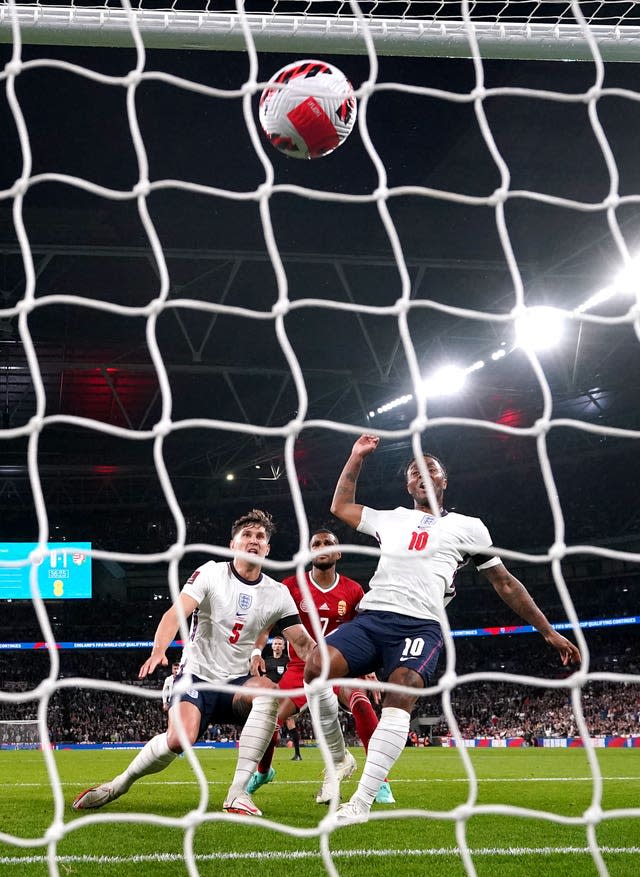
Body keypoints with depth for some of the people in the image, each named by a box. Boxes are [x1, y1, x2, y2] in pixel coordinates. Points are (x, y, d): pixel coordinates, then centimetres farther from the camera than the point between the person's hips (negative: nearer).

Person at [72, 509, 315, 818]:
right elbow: (176, 612, -19)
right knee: (180, 738, -32)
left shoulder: (278, 594, 4)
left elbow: (303, 642, 7)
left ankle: (238, 793, -30)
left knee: (268, 691, -33)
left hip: (235, 683, 3)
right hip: (197, 676, -3)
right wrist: (158, 650, -38)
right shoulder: (211, 573, -5)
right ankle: (120, 783, -1)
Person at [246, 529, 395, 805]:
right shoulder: (292, 586, -5)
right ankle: (263, 772, 31)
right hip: (301, 666, 1)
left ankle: (381, 782, -24)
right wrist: (256, 652, -12)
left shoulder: (353, 591, -2)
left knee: (361, 703, -31)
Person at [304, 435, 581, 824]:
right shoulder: (390, 519, 28)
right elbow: (341, 506, 40)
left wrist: (549, 632, 20)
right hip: (372, 618, 3)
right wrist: (357, 457, 35)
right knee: (316, 665, -25)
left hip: (421, 626, -3)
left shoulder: (467, 527, 19)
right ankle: (338, 757, -2)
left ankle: (361, 803, -34)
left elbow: (506, 584, 22)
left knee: (401, 697, -31)